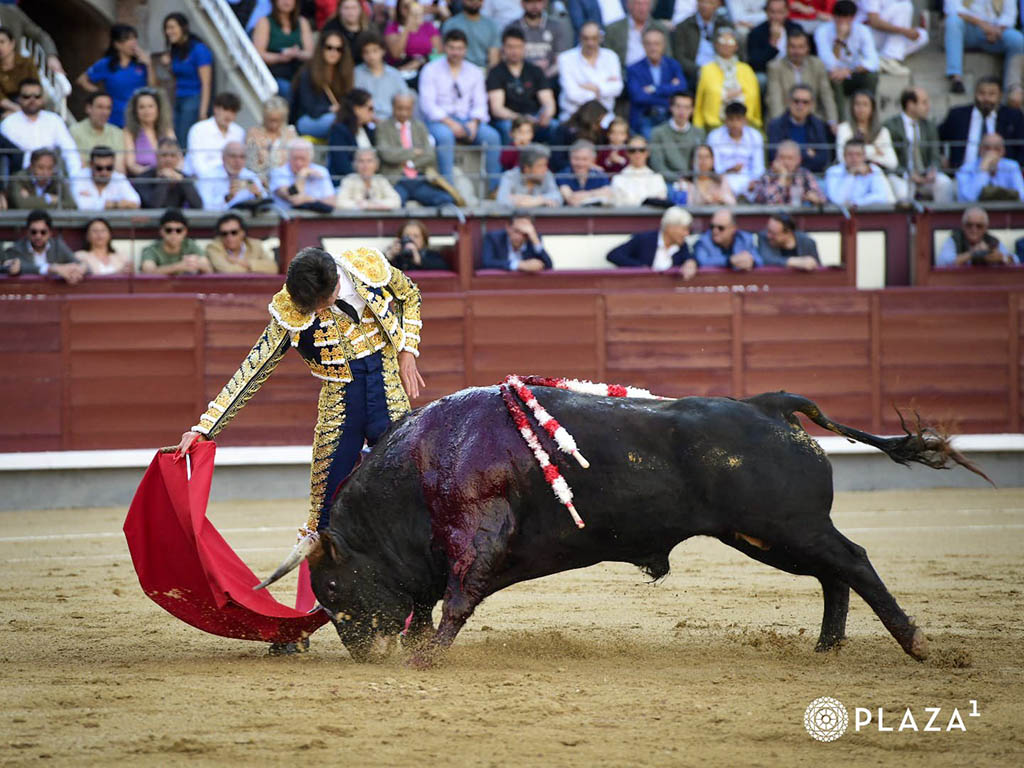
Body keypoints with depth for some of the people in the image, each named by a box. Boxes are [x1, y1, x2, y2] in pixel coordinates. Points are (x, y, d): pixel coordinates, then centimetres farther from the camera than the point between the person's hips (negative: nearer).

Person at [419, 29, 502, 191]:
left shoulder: (475, 72, 15)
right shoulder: (431, 70, 3)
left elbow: (480, 103, 9)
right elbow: (427, 104, -6)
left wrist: (474, 123, -13)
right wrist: (449, 123, -18)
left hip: (467, 121, 3)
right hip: (439, 121, -3)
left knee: (492, 136, -25)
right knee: (445, 135, -38)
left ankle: (495, 188, -22)